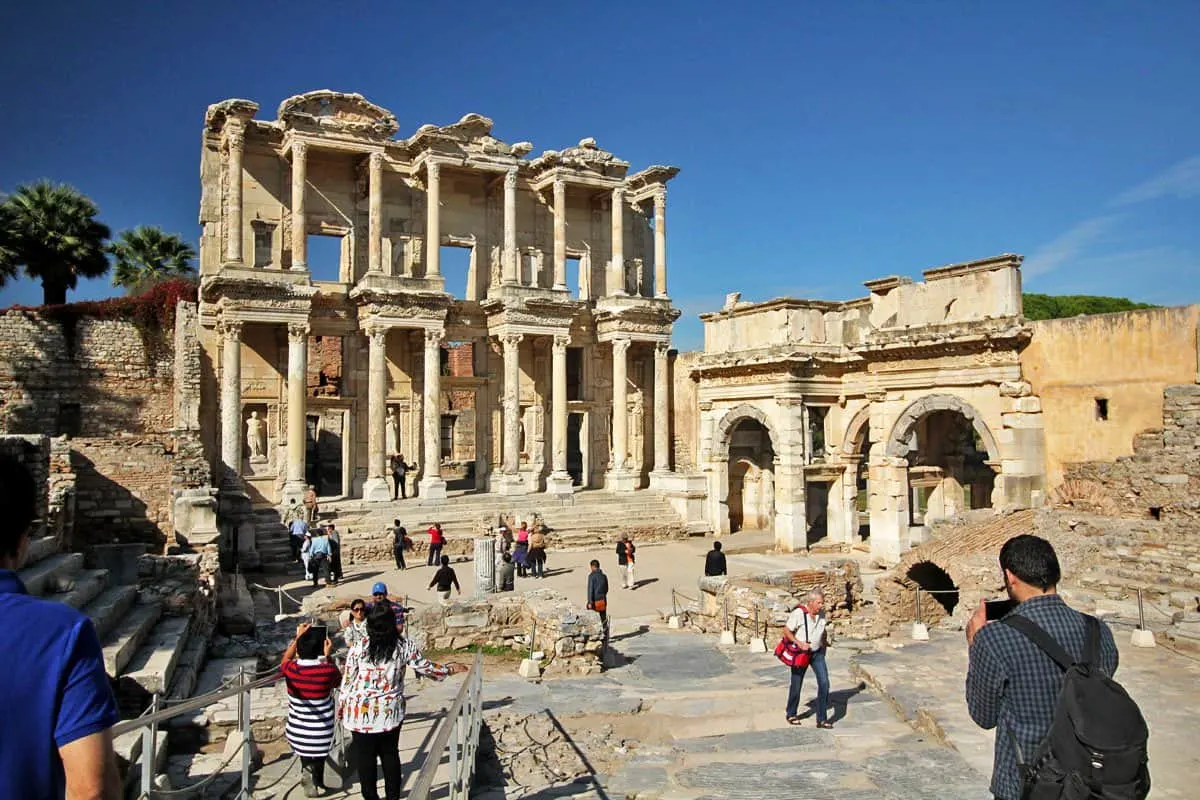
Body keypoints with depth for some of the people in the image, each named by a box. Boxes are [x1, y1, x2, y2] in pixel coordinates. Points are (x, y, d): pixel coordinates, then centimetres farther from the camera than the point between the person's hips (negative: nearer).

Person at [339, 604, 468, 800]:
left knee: (365, 756, 13)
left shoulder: (359, 647, -10)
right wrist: (449, 669, 19)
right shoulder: (404, 646, -7)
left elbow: (348, 679, -2)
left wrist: (342, 704, 14)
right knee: (390, 754, 17)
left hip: (361, 711, -1)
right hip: (391, 711, 2)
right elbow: (425, 667, 3)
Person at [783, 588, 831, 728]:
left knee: (824, 682, -10)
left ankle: (822, 719, -1)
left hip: (817, 653, 4)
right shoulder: (798, 613, -23)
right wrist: (799, 643, -24)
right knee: (796, 685, 9)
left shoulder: (822, 613, -6)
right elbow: (786, 631, -15)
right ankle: (791, 715, 31)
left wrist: (823, 645, 13)